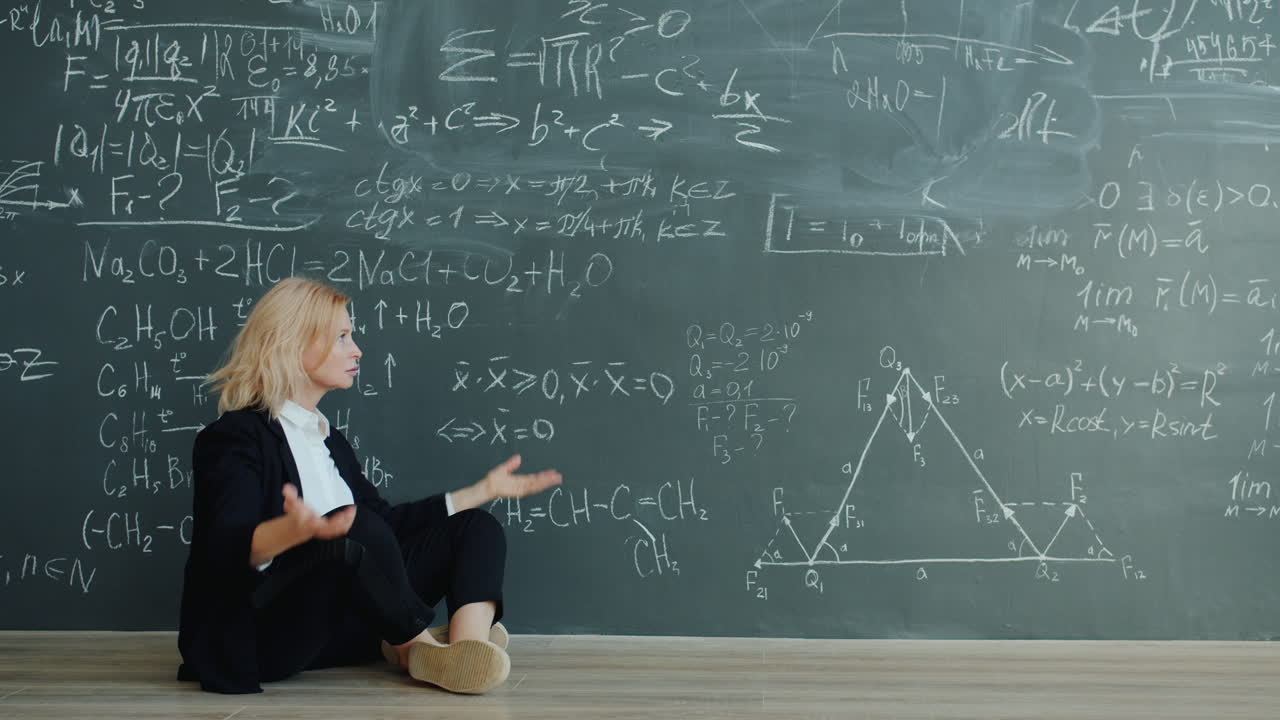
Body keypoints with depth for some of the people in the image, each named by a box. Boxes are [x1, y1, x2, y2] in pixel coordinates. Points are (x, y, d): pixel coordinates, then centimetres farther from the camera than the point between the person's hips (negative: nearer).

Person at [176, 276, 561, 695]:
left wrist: (485, 489, 27)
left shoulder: (330, 441, 19)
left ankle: (469, 648, -29)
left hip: (342, 624, 9)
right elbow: (226, 545, -26)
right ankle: (418, 646, -11)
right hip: (262, 637, -9)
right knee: (356, 526, -34)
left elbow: (387, 522, 25)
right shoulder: (236, 438, -9)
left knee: (475, 527, 0)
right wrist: (294, 530, -49)